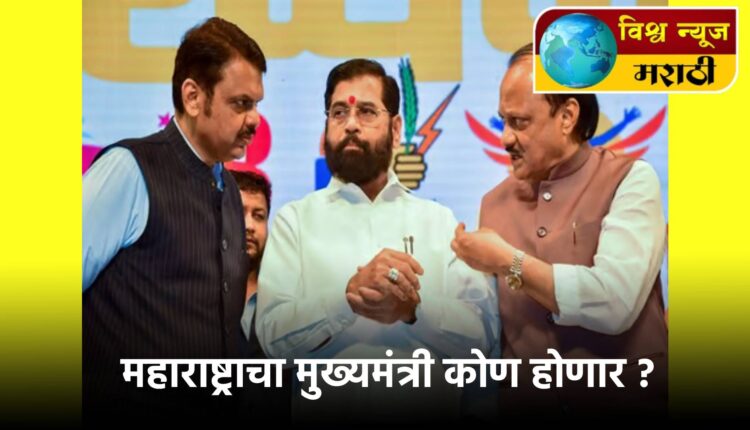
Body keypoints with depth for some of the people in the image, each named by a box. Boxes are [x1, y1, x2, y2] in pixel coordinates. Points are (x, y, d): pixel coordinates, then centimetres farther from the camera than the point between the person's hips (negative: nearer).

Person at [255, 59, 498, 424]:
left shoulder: (440, 220, 3)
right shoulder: (295, 219, -1)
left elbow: (483, 335, -3)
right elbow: (274, 335, -11)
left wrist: (412, 309, -19)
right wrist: (350, 294, -25)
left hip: (428, 410, 2)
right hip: (328, 411, -1)